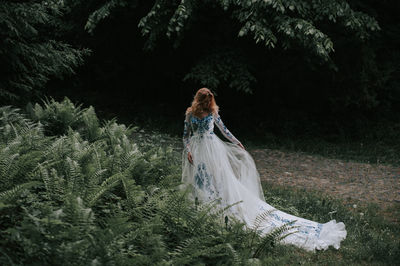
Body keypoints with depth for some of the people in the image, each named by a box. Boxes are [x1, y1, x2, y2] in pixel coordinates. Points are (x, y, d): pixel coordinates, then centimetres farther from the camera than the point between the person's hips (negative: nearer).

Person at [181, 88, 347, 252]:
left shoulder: (212, 112, 3)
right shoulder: (190, 113, 3)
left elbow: (223, 129, 13)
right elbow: (186, 135, 6)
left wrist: (236, 142, 11)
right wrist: (188, 151, -7)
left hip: (212, 148, -1)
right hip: (196, 150, 1)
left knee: (221, 178, -6)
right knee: (199, 179, 1)